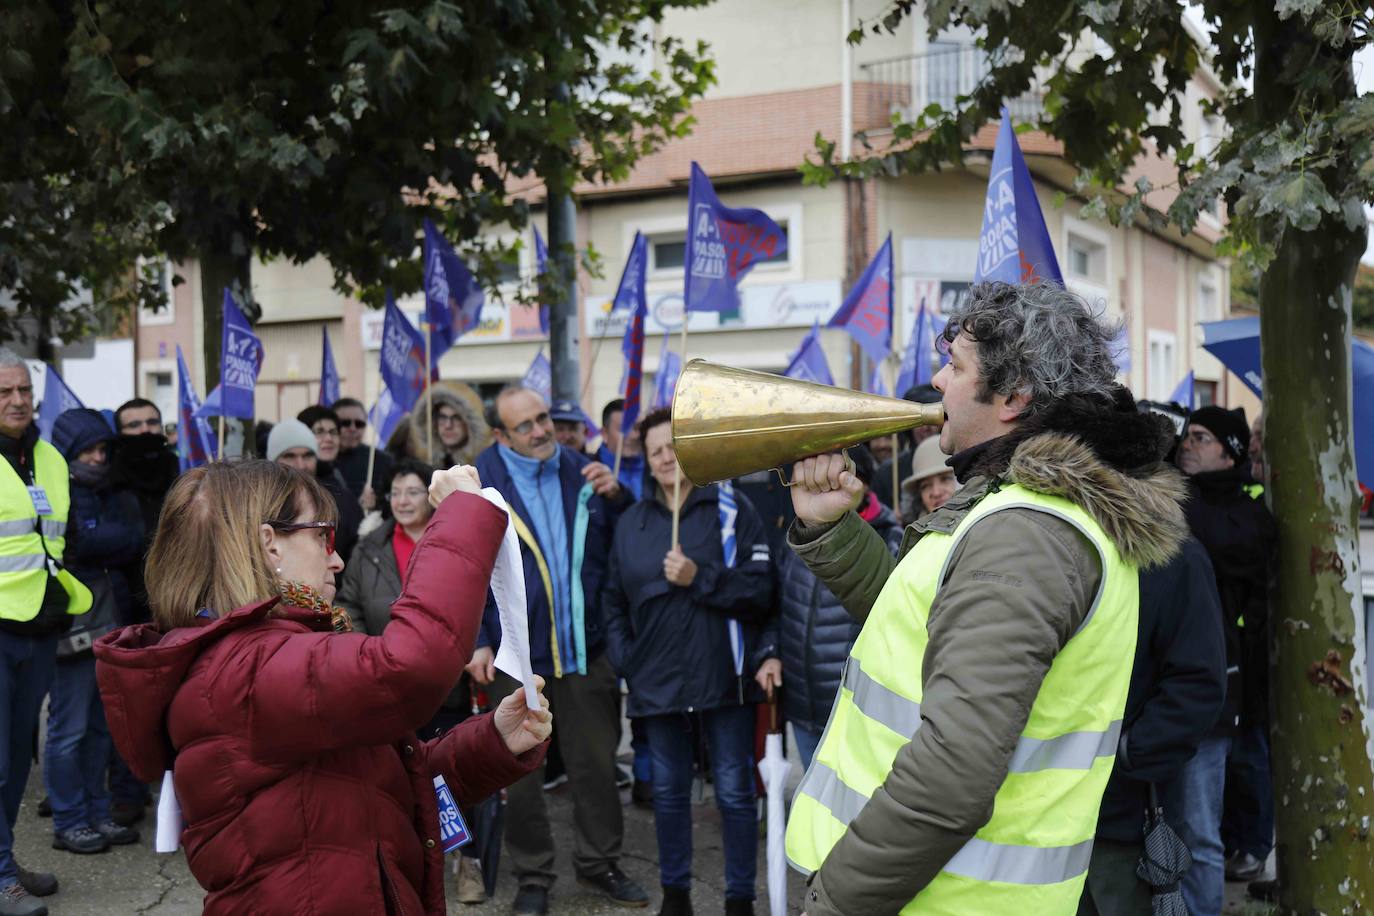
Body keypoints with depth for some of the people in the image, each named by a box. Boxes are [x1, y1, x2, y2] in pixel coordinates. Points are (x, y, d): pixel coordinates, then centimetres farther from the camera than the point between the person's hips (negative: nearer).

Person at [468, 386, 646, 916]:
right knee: (521, 772, 9)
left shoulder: (581, 471, 5)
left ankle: (598, 863, 29)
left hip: (585, 646, 3)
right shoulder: (481, 483, -5)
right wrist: (475, 641, -10)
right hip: (516, 652, -3)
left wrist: (614, 498, -7)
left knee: (596, 763, 12)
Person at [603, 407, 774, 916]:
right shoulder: (631, 521, 9)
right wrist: (624, 659, 2)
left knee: (734, 792, 4)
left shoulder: (733, 509, -3)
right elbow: (614, 600, 14)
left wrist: (700, 578, -18)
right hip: (658, 680, 3)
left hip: (723, 677, -3)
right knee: (668, 792, 14)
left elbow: (761, 592, -10)